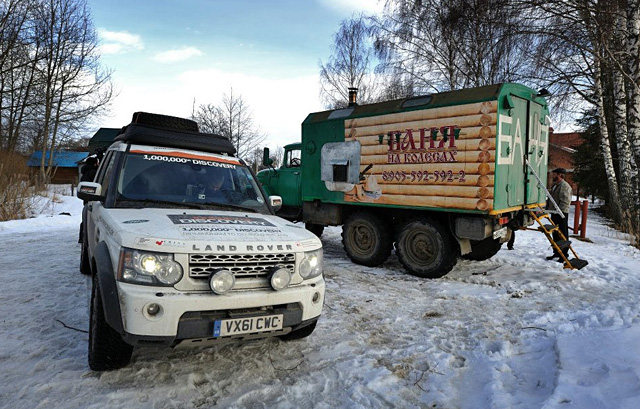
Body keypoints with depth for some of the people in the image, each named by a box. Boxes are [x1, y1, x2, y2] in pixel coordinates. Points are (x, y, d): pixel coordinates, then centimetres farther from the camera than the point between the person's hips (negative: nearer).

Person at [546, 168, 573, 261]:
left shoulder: (564, 186, -14)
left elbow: (565, 201, -21)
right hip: (554, 213, 10)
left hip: (561, 213, -10)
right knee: (555, 234, 16)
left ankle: (564, 255, 2)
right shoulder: (554, 185, 18)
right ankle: (556, 252, 25)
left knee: (563, 235, -4)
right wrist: (548, 208, 17)